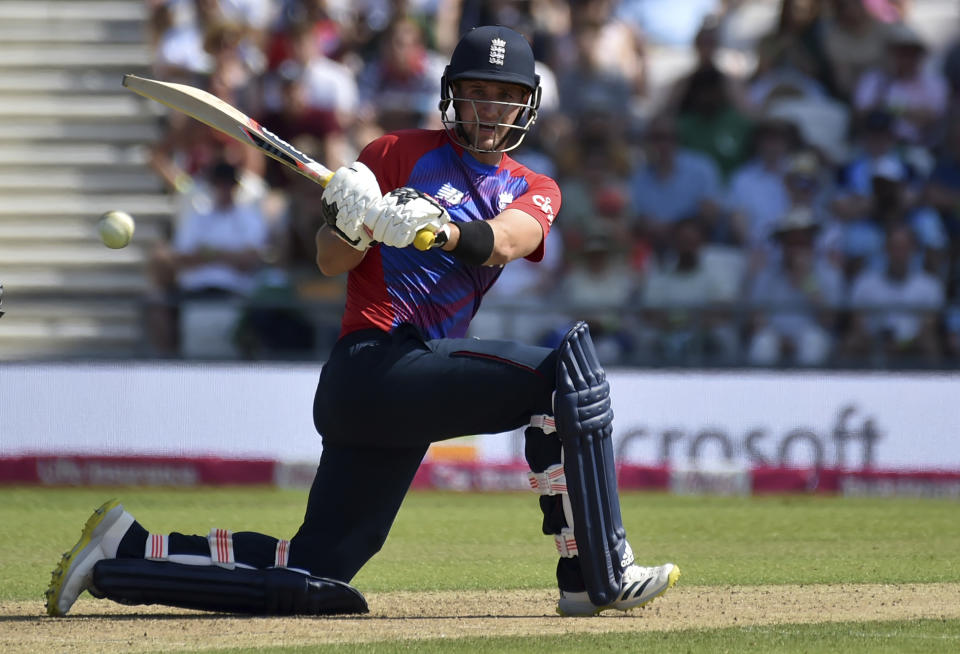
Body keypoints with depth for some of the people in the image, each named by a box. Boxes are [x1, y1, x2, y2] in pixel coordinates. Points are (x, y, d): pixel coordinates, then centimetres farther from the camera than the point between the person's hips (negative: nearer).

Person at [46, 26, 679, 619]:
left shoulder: (534, 191, 16)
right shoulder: (400, 153, 7)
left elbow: (505, 241, -9)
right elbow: (331, 261, 0)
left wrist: (439, 229, -28)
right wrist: (351, 226, -22)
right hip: (374, 360, -6)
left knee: (314, 575, 5)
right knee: (564, 369, -21)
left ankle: (128, 549, 17)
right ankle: (599, 578, -22)